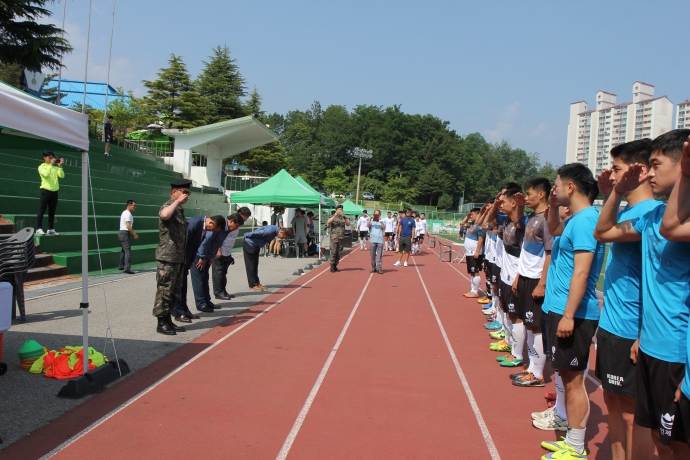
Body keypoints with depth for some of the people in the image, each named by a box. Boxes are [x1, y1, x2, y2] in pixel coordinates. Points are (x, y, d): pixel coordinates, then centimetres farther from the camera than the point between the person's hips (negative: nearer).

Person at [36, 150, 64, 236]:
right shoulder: (41, 167, 2)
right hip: (46, 191, -4)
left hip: (54, 191, 4)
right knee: (42, 210, -3)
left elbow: (62, 176, -1)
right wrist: (51, 164, -15)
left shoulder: (55, 167, 13)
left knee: (52, 211, 8)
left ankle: (51, 229, 14)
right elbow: (46, 174, -18)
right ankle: (38, 229, 0)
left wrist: (60, 166, -8)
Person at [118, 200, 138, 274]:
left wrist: (134, 233, 17)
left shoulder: (124, 213, 19)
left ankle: (121, 266, 27)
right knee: (128, 251, -14)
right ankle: (127, 268, -20)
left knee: (124, 250, 19)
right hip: (125, 233, -11)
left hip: (121, 232, 11)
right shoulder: (128, 214, -13)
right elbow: (128, 226, -21)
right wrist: (134, 234, -18)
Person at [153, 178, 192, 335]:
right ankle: (161, 323, 3)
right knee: (165, 290, -4)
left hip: (179, 257, 10)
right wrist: (177, 201, -26)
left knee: (175, 291, 14)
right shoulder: (168, 206, -12)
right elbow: (165, 215, -40)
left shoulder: (179, 209, 17)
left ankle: (168, 320, 22)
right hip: (167, 257, -10)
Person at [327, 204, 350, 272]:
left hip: (341, 237, 4)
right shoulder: (333, 216, 4)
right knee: (333, 252, -8)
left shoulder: (344, 217, 12)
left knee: (339, 252, 5)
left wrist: (345, 217, -17)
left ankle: (335, 266, 13)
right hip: (334, 237, -4)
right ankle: (332, 267, -5)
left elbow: (348, 224, -2)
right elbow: (328, 222, -15)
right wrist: (335, 215, -22)